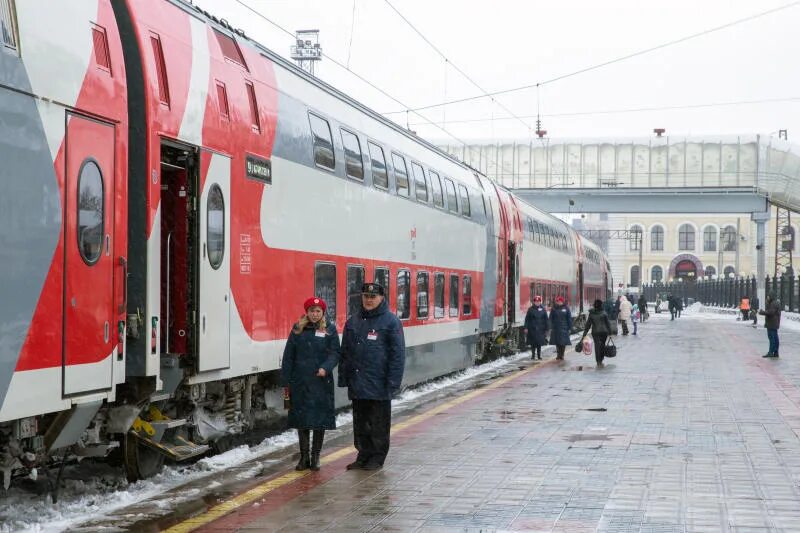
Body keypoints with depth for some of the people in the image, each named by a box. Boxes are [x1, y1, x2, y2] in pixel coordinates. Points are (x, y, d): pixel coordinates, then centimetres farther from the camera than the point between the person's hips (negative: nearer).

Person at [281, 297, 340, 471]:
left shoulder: (330, 330, 3)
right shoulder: (297, 330, 6)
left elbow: (335, 353, -1)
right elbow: (288, 356, 6)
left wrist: (325, 368, -20)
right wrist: (285, 381, 2)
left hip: (321, 381, -1)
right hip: (300, 382, 1)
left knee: (320, 419, 3)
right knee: (301, 420, 4)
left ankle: (315, 457, 13)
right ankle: (304, 457, 13)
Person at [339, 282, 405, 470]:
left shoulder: (390, 321, -5)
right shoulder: (353, 321, 10)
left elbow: (397, 354, -8)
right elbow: (345, 352, 14)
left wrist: (393, 382, -13)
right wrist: (343, 377, 8)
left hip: (379, 384, -5)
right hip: (357, 384, 5)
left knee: (379, 422, 3)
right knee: (360, 422, 12)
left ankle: (377, 457, 13)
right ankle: (363, 455, 22)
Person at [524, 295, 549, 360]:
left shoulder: (543, 309, 4)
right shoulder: (530, 309, 1)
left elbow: (546, 319, 6)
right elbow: (527, 319, 0)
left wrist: (546, 328, 4)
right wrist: (526, 327, -5)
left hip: (540, 329, 1)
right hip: (532, 329, -1)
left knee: (539, 342, 6)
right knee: (533, 342, -1)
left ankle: (539, 355, 15)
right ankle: (533, 355, 7)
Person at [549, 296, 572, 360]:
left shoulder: (566, 308, 1)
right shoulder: (554, 309, 4)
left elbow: (569, 319, 3)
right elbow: (551, 319, 4)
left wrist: (570, 328, -1)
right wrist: (550, 327, -3)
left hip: (564, 328, -1)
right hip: (556, 328, 1)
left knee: (563, 343, -1)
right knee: (557, 343, 5)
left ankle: (562, 355, 7)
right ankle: (558, 354, 16)